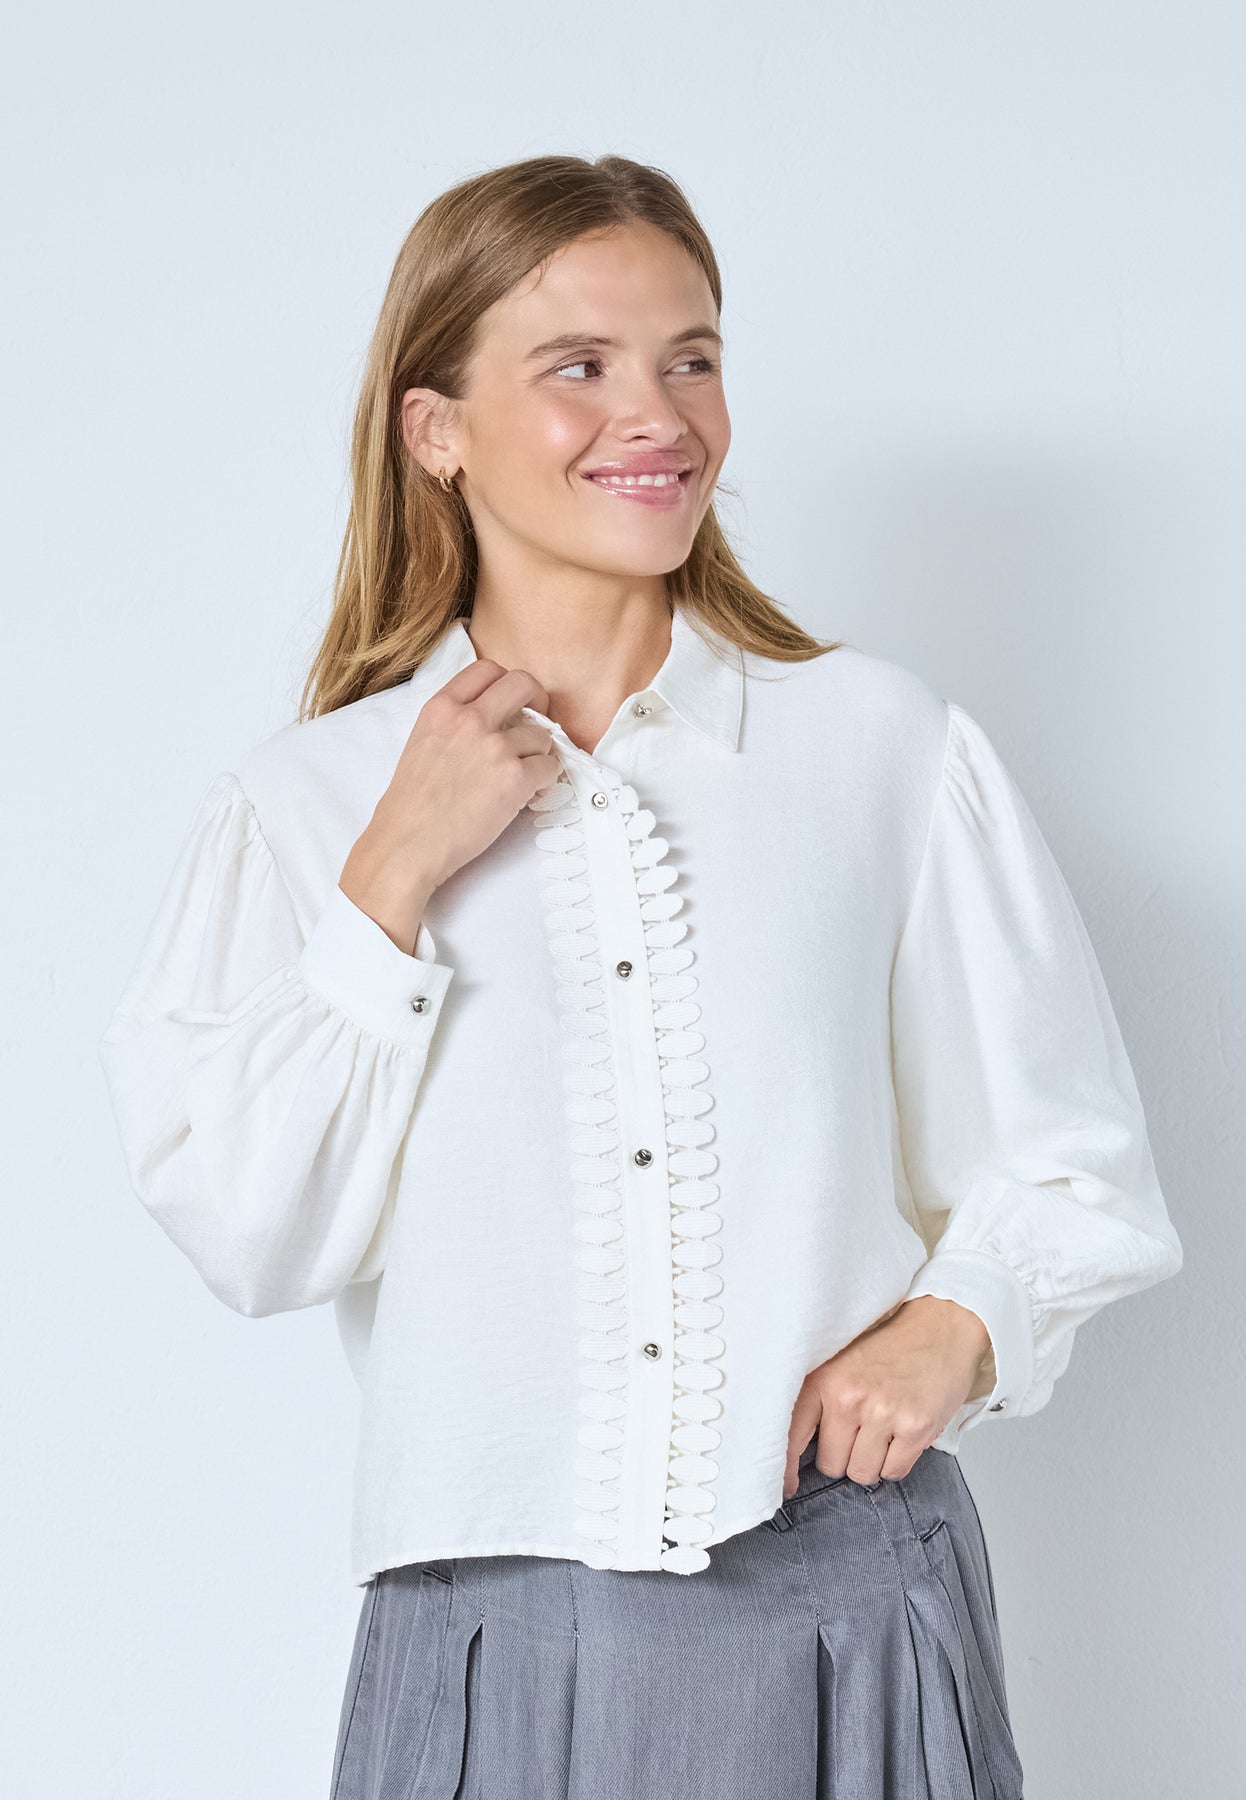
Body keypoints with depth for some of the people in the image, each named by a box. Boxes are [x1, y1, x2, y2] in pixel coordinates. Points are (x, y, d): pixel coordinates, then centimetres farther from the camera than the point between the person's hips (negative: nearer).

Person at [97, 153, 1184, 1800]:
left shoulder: (889, 749, 1)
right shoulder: (303, 806, 2)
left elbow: (1071, 1162, 7)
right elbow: (249, 1242, -7)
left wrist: (955, 1323, -11)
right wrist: (397, 879, -11)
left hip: (848, 1602, 1)